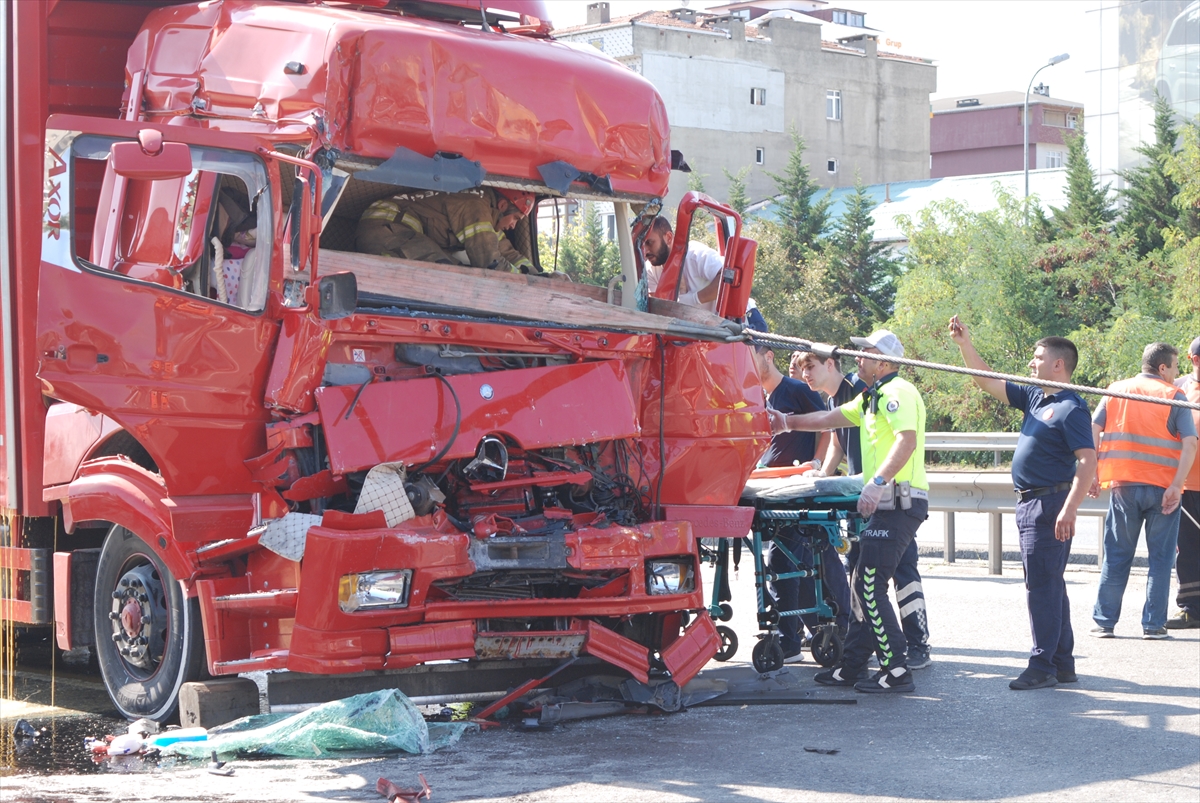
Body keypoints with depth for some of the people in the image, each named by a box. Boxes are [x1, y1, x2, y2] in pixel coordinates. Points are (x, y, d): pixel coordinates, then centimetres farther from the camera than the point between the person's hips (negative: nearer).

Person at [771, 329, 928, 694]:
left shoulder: (897, 392, -11)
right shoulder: (873, 397, 23)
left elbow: (907, 440, -26)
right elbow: (834, 418, 33)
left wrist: (878, 481, -34)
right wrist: (789, 422, 32)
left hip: (898, 502, -11)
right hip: (886, 504, 11)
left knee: (870, 586, -12)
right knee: (863, 584, 12)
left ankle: (897, 670, -11)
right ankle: (852, 667, 18)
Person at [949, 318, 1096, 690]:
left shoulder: (1071, 408, -14)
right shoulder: (1034, 397, 13)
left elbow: (1088, 460, -20)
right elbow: (988, 382, 20)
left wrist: (1070, 509, -28)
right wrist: (965, 345, 10)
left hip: (1050, 505, -10)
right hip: (1030, 502, 10)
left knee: (1042, 584, -9)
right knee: (1049, 585, 13)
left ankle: (1042, 665, -6)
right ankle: (1062, 663, 20)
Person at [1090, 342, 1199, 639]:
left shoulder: (1115, 390, 9)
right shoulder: (1174, 396, -1)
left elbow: (1092, 431, 2)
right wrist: (1176, 486, -13)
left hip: (1123, 486, 3)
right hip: (1162, 487, -3)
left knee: (1116, 557, 9)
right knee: (1160, 558, 6)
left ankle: (1104, 622, 9)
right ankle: (1153, 624, 5)